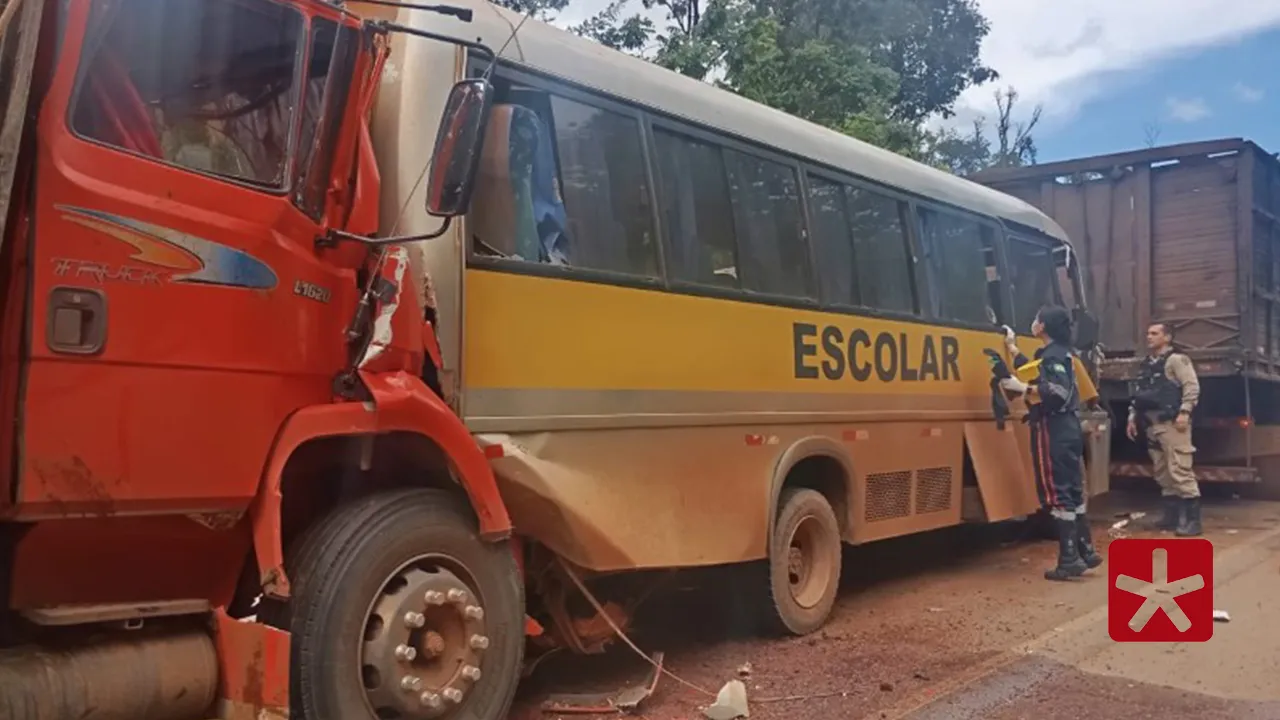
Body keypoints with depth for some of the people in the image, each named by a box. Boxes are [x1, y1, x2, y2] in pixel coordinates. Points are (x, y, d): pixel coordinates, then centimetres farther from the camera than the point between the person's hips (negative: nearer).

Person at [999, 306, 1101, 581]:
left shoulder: (1052, 355, -13)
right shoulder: (1059, 353, 17)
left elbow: (1058, 391, -27)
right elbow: (1039, 375, 33)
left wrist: (1021, 388, -23)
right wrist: (1012, 348, 40)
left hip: (1053, 430, -10)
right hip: (1068, 428, 10)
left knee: (1056, 493, -7)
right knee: (1072, 490, 14)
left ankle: (1070, 560, -6)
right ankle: (1086, 550, 19)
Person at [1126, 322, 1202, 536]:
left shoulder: (1176, 359, -3)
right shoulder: (1145, 364, 20)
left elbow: (1192, 386, -12)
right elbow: (1138, 393, 23)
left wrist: (1184, 412, -21)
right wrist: (1132, 417, 17)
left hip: (1172, 422, -8)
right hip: (1151, 424, 8)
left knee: (1180, 471, -12)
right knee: (1162, 473, 11)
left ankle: (1192, 519, -9)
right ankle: (1172, 515, 19)